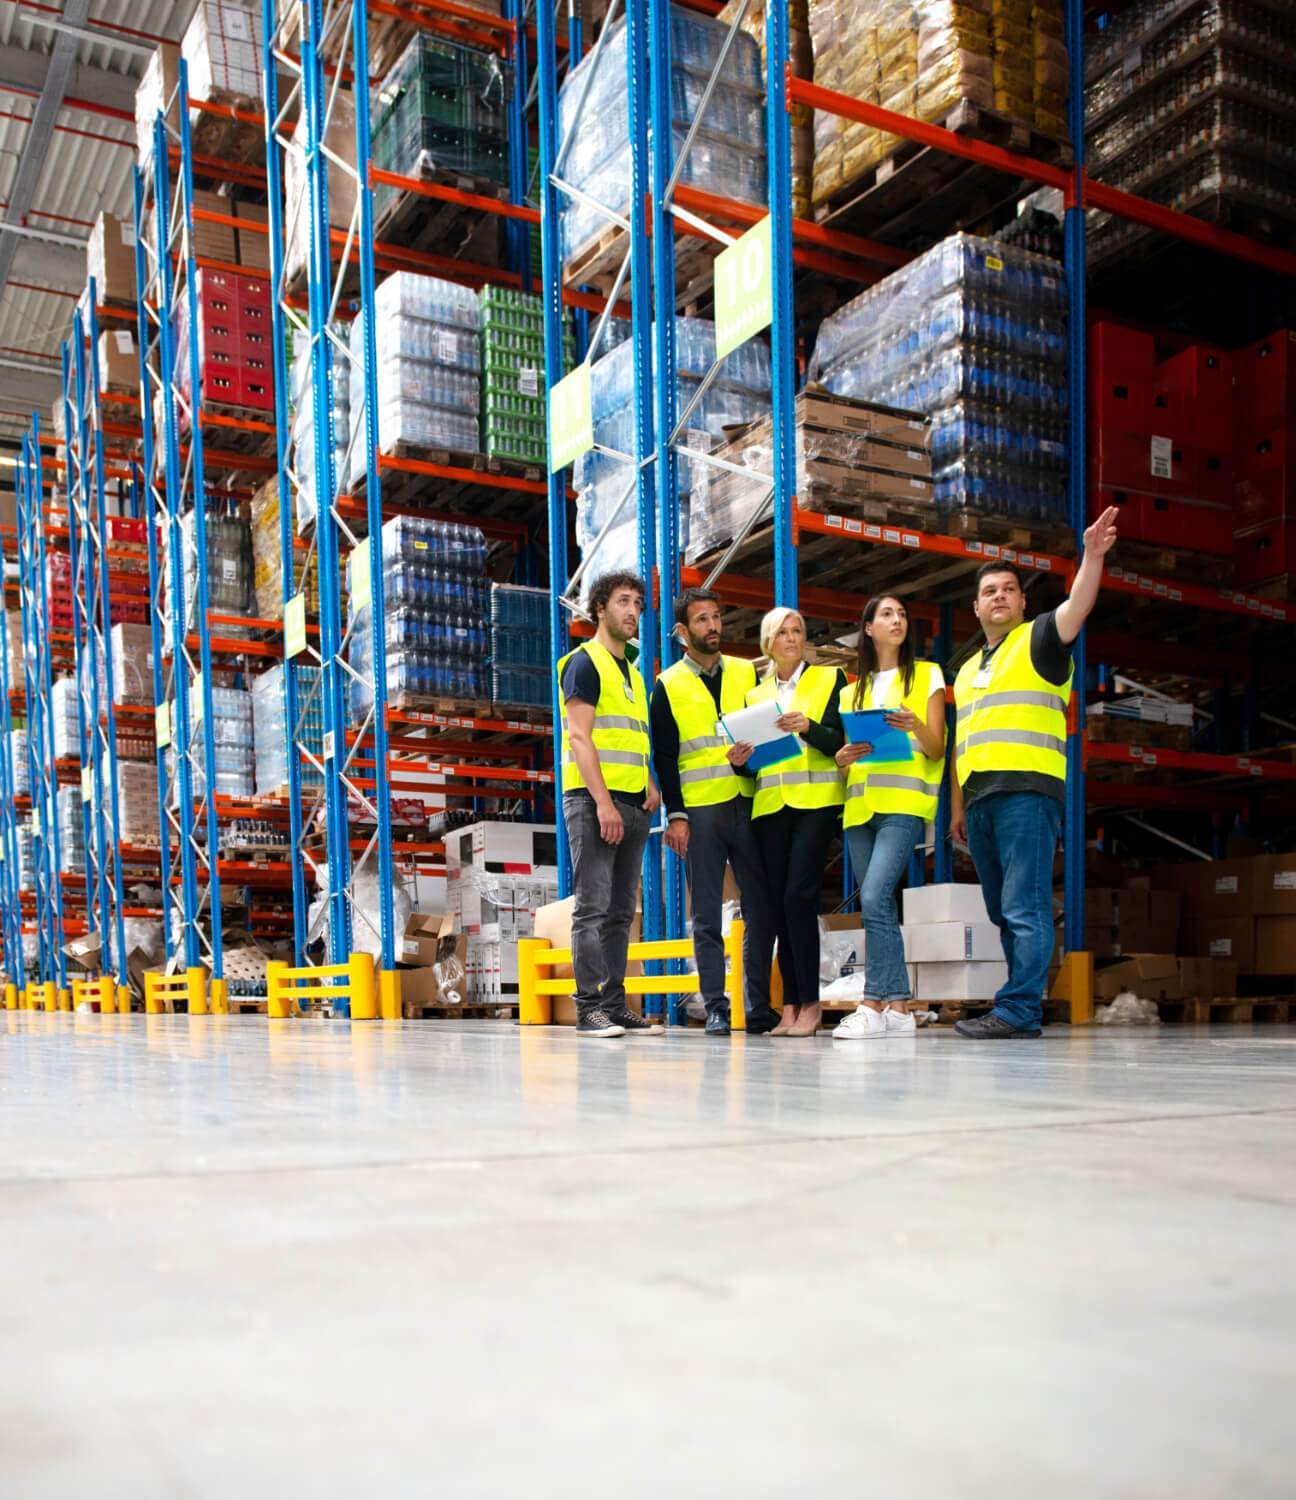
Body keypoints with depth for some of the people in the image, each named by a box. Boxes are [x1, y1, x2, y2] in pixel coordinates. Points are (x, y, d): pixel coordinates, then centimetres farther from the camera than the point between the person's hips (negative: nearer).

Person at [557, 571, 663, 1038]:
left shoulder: (632, 673, 22)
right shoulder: (584, 663, -3)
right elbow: (580, 738, -12)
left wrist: (651, 786, 9)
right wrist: (603, 801, -20)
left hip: (633, 805, 8)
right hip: (593, 799, -8)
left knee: (620, 911, 8)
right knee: (593, 907, -8)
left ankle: (615, 1004, 12)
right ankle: (589, 1008, -6)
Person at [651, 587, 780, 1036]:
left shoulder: (746, 673, 14)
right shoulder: (668, 686, 7)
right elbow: (664, 756, 3)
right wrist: (675, 814, -5)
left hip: (748, 804, 2)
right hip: (699, 810, -2)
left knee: (762, 909, 1)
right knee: (706, 915, 1)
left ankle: (759, 1008, 12)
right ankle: (715, 1010, 7)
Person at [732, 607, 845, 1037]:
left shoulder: (829, 679, 8)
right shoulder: (755, 694, 19)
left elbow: (841, 742, -1)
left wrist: (808, 727, -18)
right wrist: (741, 758, -3)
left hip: (815, 801, -4)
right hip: (770, 806, 4)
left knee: (798, 895, -16)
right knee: (779, 901, 0)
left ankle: (809, 1004, -10)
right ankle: (790, 1006, 4)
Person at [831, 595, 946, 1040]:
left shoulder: (926, 676, 10)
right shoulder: (852, 691, 21)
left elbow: (937, 750, 3)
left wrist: (916, 727, -19)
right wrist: (842, 758, -5)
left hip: (904, 803, -5)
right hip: (860, 806, 5)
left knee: (874, 897, -19)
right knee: (878, 906, 1)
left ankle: (874, 1005, -17)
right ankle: (898, 1008, 5)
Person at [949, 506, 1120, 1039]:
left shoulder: (1037, 641, 7)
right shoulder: (968, 669, 27)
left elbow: (1075, 608, -14)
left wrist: (1093, 556, -31)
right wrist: (957, 807, 21)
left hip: (1027, 790, -8)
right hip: (979, 799, 8)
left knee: (1025, 908, -12)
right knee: (1003, 912, 8)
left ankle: (1016, 1009, -14)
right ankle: (1027, 1008, 13)